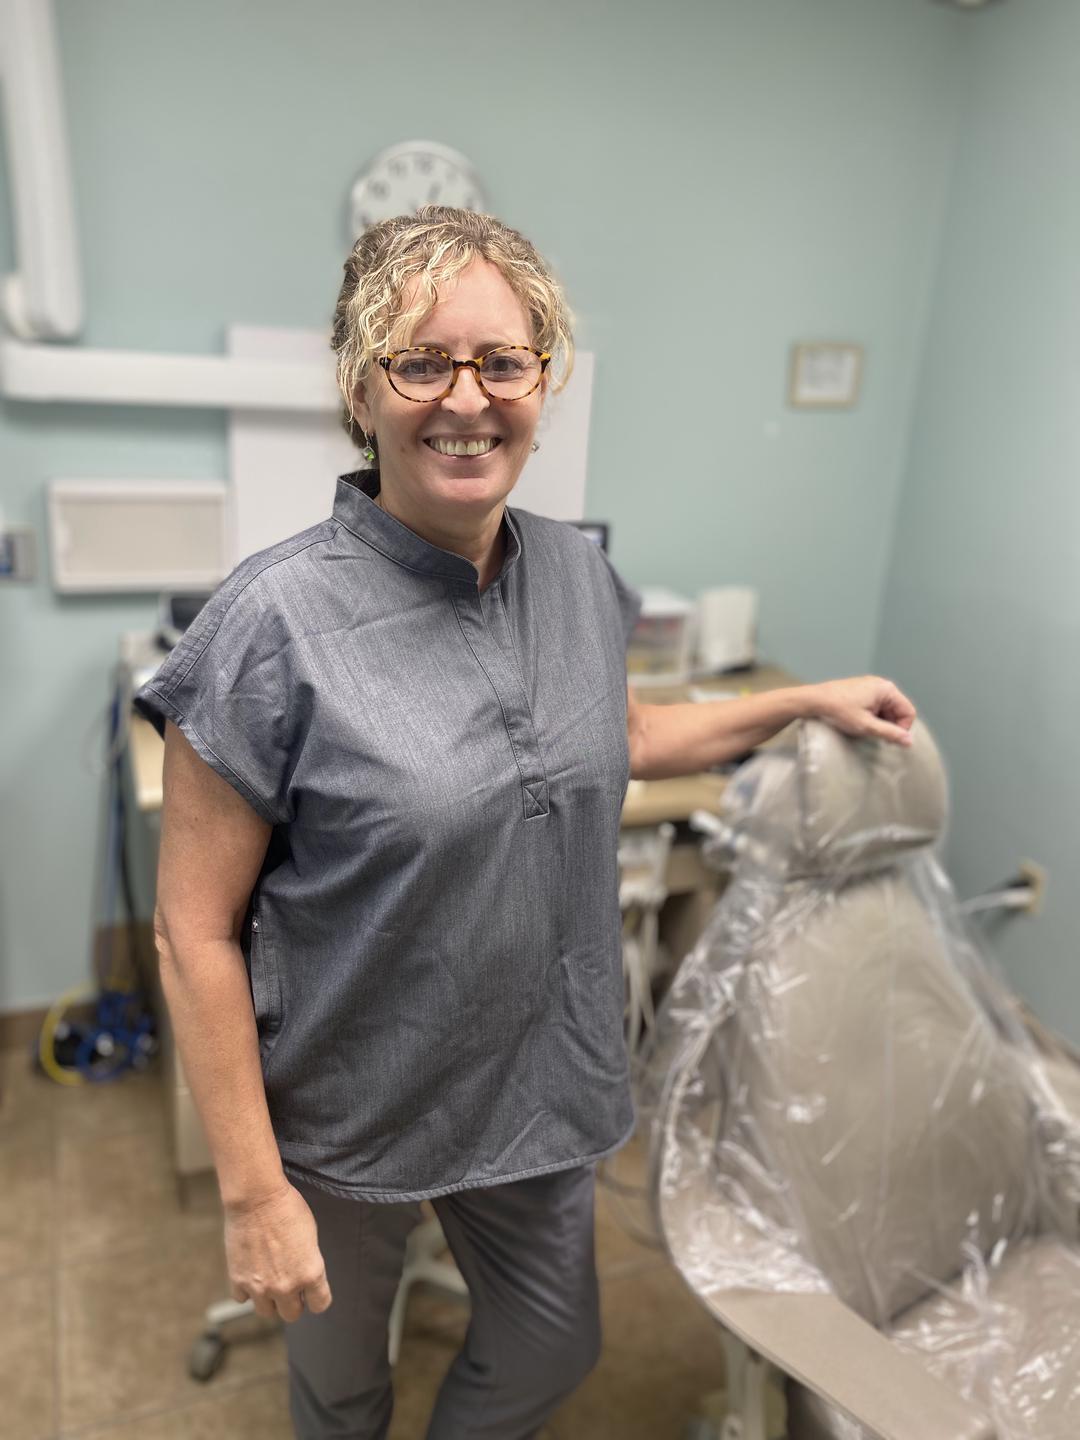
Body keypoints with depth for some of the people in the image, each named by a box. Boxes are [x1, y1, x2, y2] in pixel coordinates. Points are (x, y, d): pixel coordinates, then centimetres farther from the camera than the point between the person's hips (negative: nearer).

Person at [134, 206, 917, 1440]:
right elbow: (195, 931, -19)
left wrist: (802, 702, 8)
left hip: (540, 1090, 5)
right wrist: (253, 1193, -15)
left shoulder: (577, 574, -6)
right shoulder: (279, 621, -24)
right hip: (347, 1115, -4)